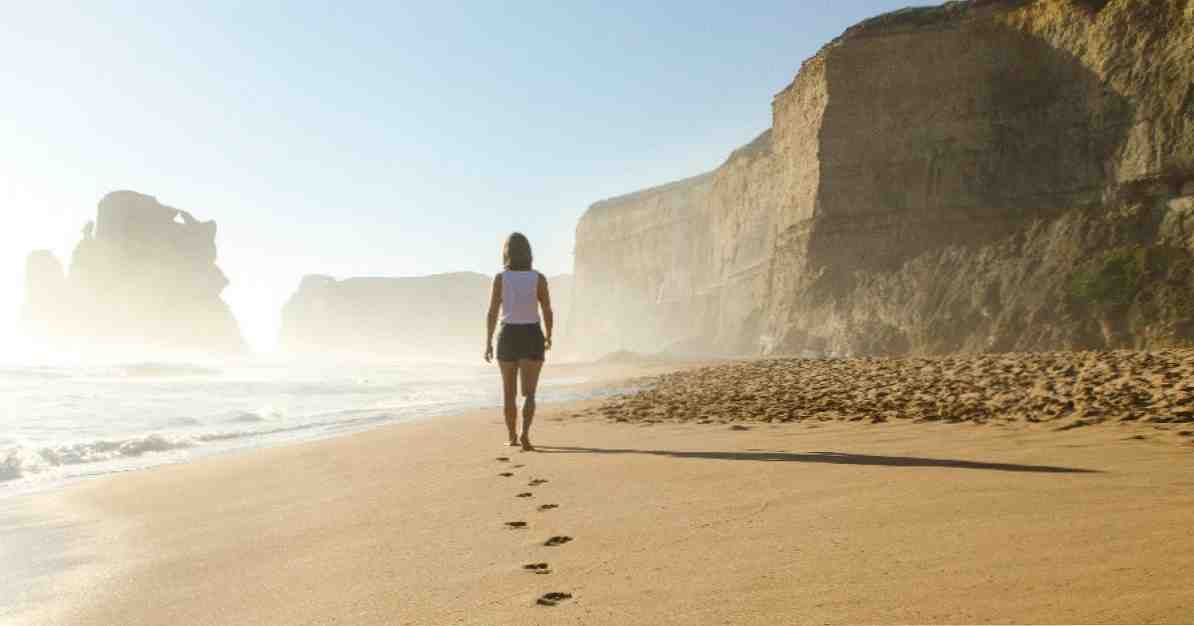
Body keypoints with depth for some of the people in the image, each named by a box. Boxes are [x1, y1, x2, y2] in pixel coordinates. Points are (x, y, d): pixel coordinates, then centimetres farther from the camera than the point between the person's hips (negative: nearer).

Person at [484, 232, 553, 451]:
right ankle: (524, 433, -24)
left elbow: (492, 313, -6)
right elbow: (547, 312, -1)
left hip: (508, 338, 1)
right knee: (529, 394, -2)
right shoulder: (539, 278, -3)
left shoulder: (500, 278, -4)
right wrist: (549, 337, 15)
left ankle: (512, 437, 24)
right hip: (532, 338, -1)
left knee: (509, 392, 16)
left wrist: (488, 342, 3)